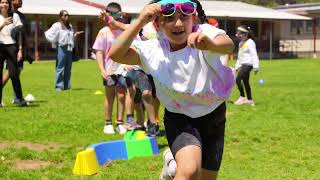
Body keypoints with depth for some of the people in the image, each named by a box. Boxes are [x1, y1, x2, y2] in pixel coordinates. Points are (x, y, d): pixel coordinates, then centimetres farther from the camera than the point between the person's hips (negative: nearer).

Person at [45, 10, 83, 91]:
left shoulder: (70, 26, 18)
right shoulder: (57, 26, -4)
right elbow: (50, 36, -7)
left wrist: (75, 35, 15)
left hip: (69, 49, 7)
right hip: (61, 48, -7)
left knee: (68, 69, 9)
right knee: (60, 68, -6)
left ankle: (67, 86, 16)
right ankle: (59, 86, -2)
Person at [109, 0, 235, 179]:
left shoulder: (204, 34, -20)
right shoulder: (153, 50, -12)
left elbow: (229, 45, -42)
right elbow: (116, 54, -23)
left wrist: (211, 44, -65)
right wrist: (140, 22, -30)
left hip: (213, 116, 1)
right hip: (179, 118, -1)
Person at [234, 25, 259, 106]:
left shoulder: (250, 42, -10)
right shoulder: (241, 43, 18)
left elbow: (254, 55, -14)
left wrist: (256, 67, -17)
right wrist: (237, 66, 25)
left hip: (248, 64, -9)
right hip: (243, 64, 9)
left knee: (238, 79, -17)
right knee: (245, 82, 10)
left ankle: (242, 97, -9)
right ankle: (249, 99, 15)